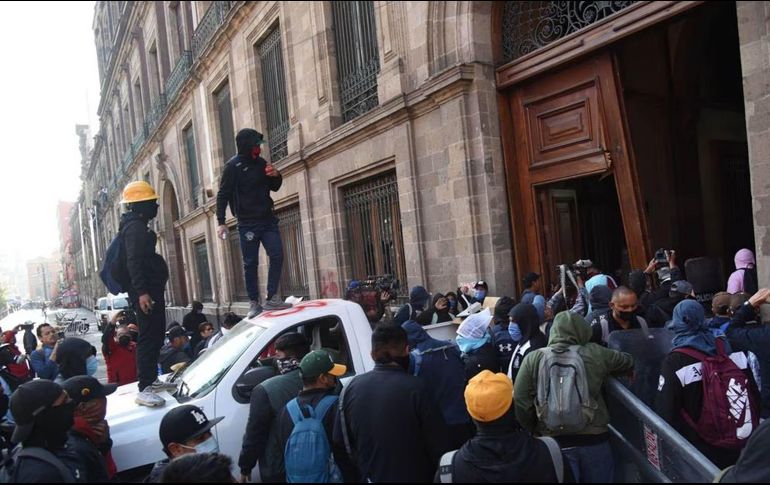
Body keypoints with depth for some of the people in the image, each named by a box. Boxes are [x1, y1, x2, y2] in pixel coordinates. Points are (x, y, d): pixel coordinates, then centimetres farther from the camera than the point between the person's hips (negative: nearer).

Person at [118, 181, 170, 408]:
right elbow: (133, 261, -23)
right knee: (149, 337, -13)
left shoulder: (139, 226, 20)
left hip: (151, 289, 11)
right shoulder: (135, 227, -13)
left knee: (156, 334, 18)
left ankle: (151, 379, 29)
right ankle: (144, 389, -13)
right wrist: (141, 291, -29)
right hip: (145, 291, -11)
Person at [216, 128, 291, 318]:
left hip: (267, 219, 5)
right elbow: (223, 195, -8)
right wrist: (221, 222, -14)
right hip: (247, 223, -5)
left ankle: (272, 299, 1)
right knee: (250, 263, 1)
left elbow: (274, 187, 20)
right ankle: (254, 303, 10)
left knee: (277, 256, -5)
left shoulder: (260, 162, 10)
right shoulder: (233, 166, -6)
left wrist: (276, 176, -3)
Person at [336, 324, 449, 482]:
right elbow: (438, 441, -17)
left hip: (370, 477, 4)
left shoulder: (351, 387, -9)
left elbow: (340, 441, 1)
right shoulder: (415, 388, -23)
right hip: (413, 476, -4)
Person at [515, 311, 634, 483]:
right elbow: (628, 362, 16)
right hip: (594, 439, 1)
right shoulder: (595, 353, -3)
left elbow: (521, 403, -8)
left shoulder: (533, 359, -6)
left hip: (554, 442, -1)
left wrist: (533, 432, 8)